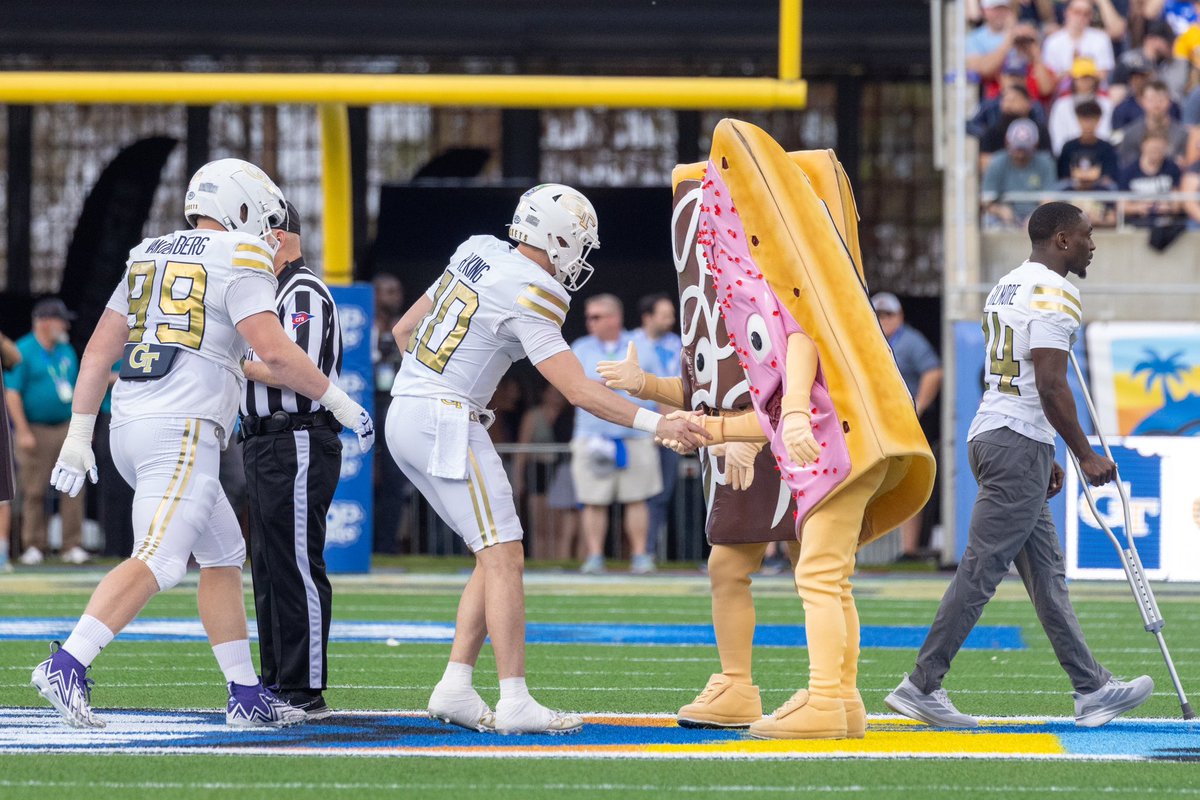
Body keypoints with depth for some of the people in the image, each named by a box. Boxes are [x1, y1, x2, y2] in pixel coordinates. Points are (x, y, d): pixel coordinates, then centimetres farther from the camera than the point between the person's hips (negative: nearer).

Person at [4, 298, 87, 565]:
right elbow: (12, 393, -10)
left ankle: (72, 546, 1)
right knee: (34, 491, -2)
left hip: (67, 429, 6)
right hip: (35, 430, -6)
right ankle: (34, 546, 5)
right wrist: (23, 432, -16)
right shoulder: (23, 352, -6)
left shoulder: (67, 351, 15)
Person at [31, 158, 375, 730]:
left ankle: (247, 696, 17)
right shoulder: (240, 256, -2)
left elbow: (99, 349, 16)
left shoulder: (148, 256, 20)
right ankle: (67, 666, -30)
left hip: (130, 425, 9)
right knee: (157, 560, -17)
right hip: (183, 431, -9)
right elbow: (275, 353, -11)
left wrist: (78, 435, 17)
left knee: (222, 556, 16)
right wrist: (340, 403, 1)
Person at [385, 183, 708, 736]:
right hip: (445, 423, -9)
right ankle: (514, 703, -13)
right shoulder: (528, 296, -15)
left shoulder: (477, 254, 12)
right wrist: (656, 424, -20)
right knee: (503, 557, -8)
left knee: (496, 557, 12)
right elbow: (578, 390, -18)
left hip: (405, 417, 9)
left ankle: (455, 689, 9)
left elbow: (404, 329, 20)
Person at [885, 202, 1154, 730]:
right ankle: (921, 686, -8)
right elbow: (1050, 385, -20)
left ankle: (1091, 689, 13)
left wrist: (1045, 458, 25)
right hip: (1020, 446, -10)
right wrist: (1085, 456, -12)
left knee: (1046, 572, 11)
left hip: (989, 436, 10)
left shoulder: (1006, 289, 18)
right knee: (982, 568, -8)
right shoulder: (1055, 295, -12)